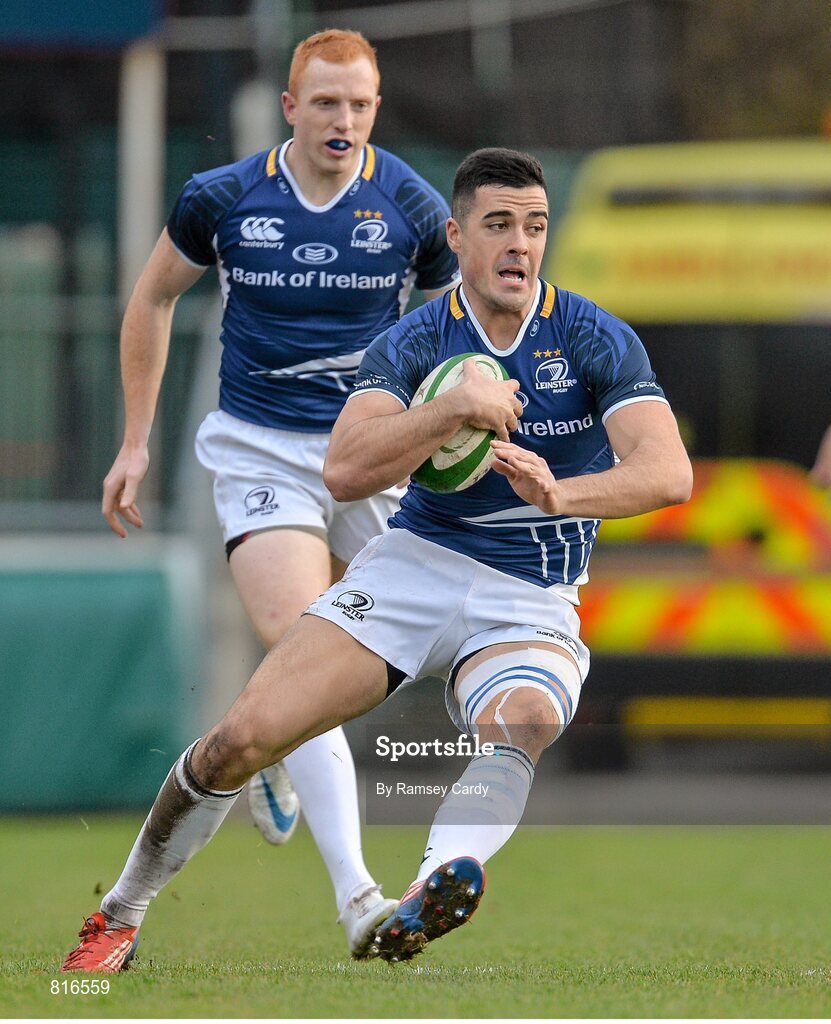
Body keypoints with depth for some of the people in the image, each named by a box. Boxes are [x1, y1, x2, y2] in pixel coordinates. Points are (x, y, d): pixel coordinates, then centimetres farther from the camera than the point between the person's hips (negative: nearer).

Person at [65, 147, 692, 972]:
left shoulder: (596, 340, -6)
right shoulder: (412, 343, -2)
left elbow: (668, 471, -20)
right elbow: (344, 472, -17)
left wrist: (560, 492, -38)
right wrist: (455, 407, -31)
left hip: (530, 605, -1)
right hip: (413, 564, 2)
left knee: (520, 726, -37)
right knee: (245, 735, -12)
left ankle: (427, 899, -62)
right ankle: (120, 918, 8)